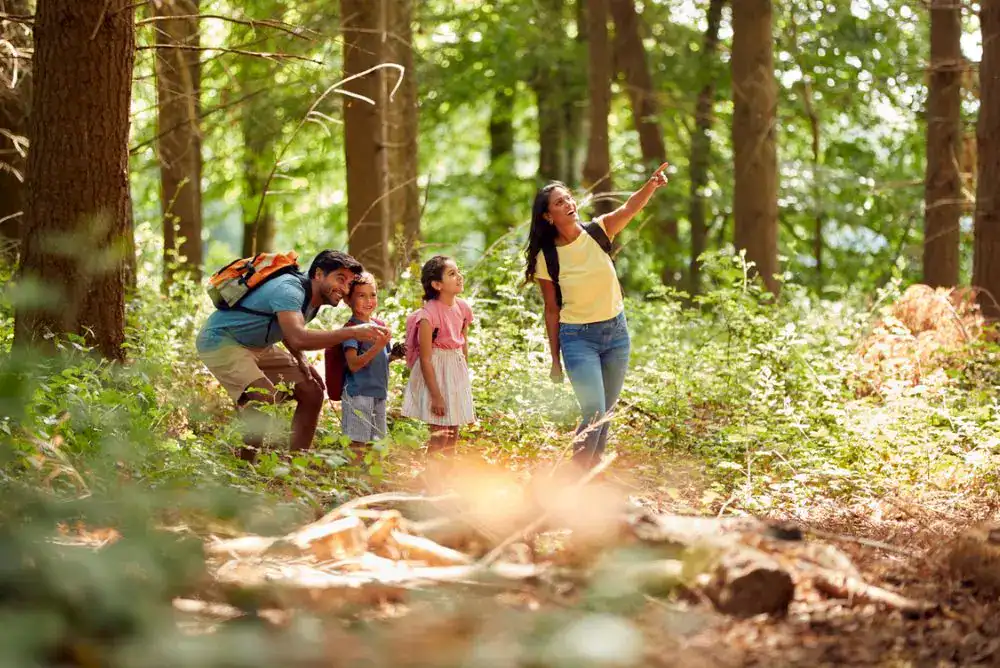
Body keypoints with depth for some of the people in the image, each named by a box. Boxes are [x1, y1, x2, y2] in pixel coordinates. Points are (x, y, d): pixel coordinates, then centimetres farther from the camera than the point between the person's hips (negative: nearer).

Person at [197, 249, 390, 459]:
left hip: (257, 347, 10)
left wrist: (300, 360, -2)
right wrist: (353, 332, -48)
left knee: (312, 393, 4)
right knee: (265, 400, -30)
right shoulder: (289, 290, -30)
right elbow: (298, 338, -46)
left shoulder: (314, 300, 1)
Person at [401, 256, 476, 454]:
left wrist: (464, 375, 16)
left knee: (453, 434, 13)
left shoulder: (462, 308, 0)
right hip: (435, 373, -7)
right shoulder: (429, 315, -21)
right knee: (439, 436, -6)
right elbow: (425, 359, -19)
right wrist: (436, 396, -19)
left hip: (456, 372, 7)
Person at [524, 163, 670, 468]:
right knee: (593, 412, -14)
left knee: (605, 412, 12)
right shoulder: (547, 259, -9)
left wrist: (652, 184, -45)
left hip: (616, 330, 4)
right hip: (578, 337, -4)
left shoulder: (598, 232, -5)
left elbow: (629, 208, -24)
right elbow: (552, 310, -3)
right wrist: (555, 360, -1)